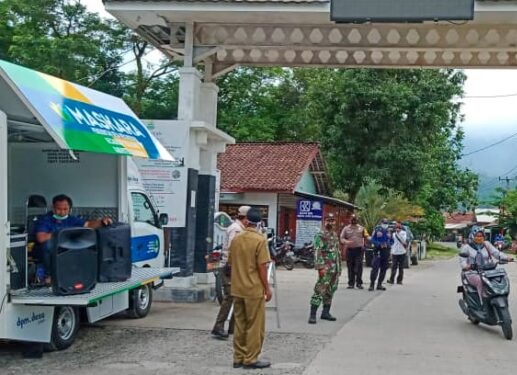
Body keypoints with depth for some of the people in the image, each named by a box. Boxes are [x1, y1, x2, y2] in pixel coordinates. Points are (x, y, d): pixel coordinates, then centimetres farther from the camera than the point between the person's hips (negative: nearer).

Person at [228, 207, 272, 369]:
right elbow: (262, 266, -14)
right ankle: (250, 359, 5)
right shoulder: (260, 240, -12)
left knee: (240, 324, 12)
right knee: (255, 325, 3)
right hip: (254, 289, -6)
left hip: (237, 289, 6)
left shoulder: (236, 239, 6)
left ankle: (238, 358, 16)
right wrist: (267, 288, -8)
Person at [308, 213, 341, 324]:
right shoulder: (320, 235, -9)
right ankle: (312, 315, -12)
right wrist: (320, 267, -25)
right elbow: (317, 252, -17)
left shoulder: (335, 235, 17)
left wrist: (339, 267, 20)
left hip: (335, 268, 8)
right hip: (326, 268, -8)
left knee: (330, 291, 12)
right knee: (320, 290, -12)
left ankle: (326, 312, 22)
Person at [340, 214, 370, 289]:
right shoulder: (346, 229, 11)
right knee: (350, 267, 3)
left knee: (359, 266, -8)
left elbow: (366, 237, 12)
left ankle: (359, 283, -2)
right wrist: (346, 241, -14)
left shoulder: (361, 228, 13)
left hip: (359, 250, -1)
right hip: (350, 250, 1)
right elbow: (341, 238, 5)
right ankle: (351, 283, 11)